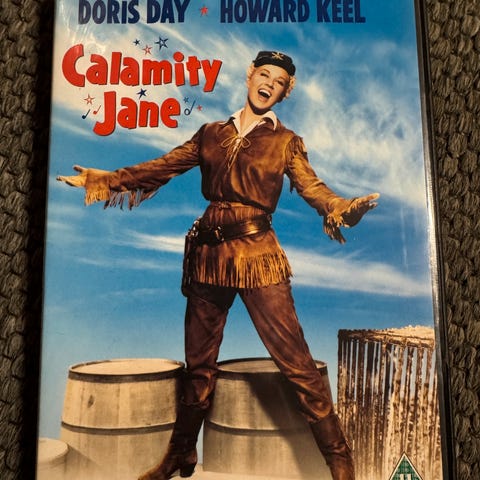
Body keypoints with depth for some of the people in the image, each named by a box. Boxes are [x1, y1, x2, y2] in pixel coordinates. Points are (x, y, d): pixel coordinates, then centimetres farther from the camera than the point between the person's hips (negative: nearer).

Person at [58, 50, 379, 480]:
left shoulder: (285, 142, 6)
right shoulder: (211, 134, 14)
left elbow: (311, 186, -8)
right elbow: (162, 167, 12)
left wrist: (342, 207, -29)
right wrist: (104, 179, 7)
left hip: (257, 255, -3)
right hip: (209, 255, 3)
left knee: (295, 360, -5)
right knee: (199, 363, 12)